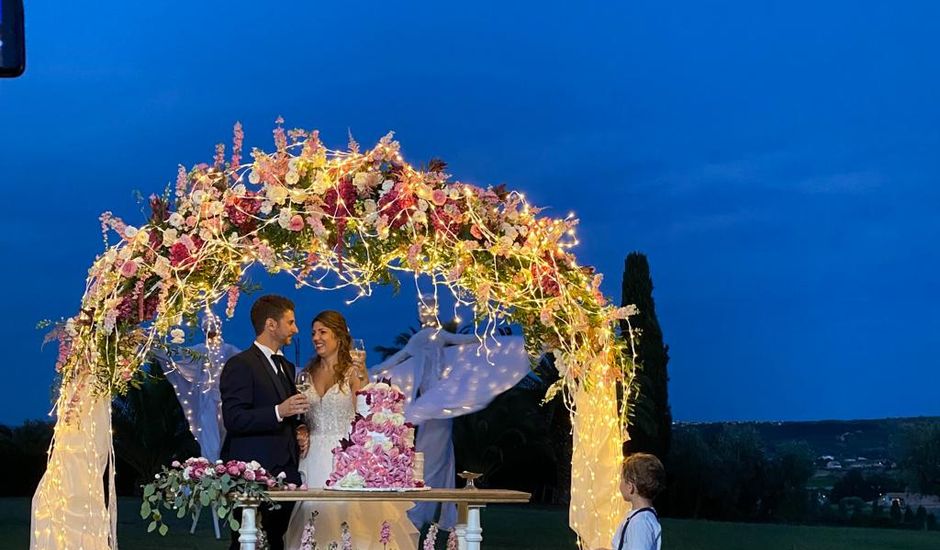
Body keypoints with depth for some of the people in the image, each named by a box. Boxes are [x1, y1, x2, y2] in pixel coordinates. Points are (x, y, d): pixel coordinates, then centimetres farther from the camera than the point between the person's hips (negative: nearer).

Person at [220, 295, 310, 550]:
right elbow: (233, 420, -17)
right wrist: (279, 412, -26)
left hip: (285, 471, 8)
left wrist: (298, 431, 9)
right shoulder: (240, 365, -7)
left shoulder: (286, 367, 21)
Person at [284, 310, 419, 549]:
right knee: (316, 520, 3)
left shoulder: (353, 371, -3)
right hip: (314, 457, 4)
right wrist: (301, 433, -1)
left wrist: (363, 380, -21)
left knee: (346, 512, -7)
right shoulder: (308, 373, 11)